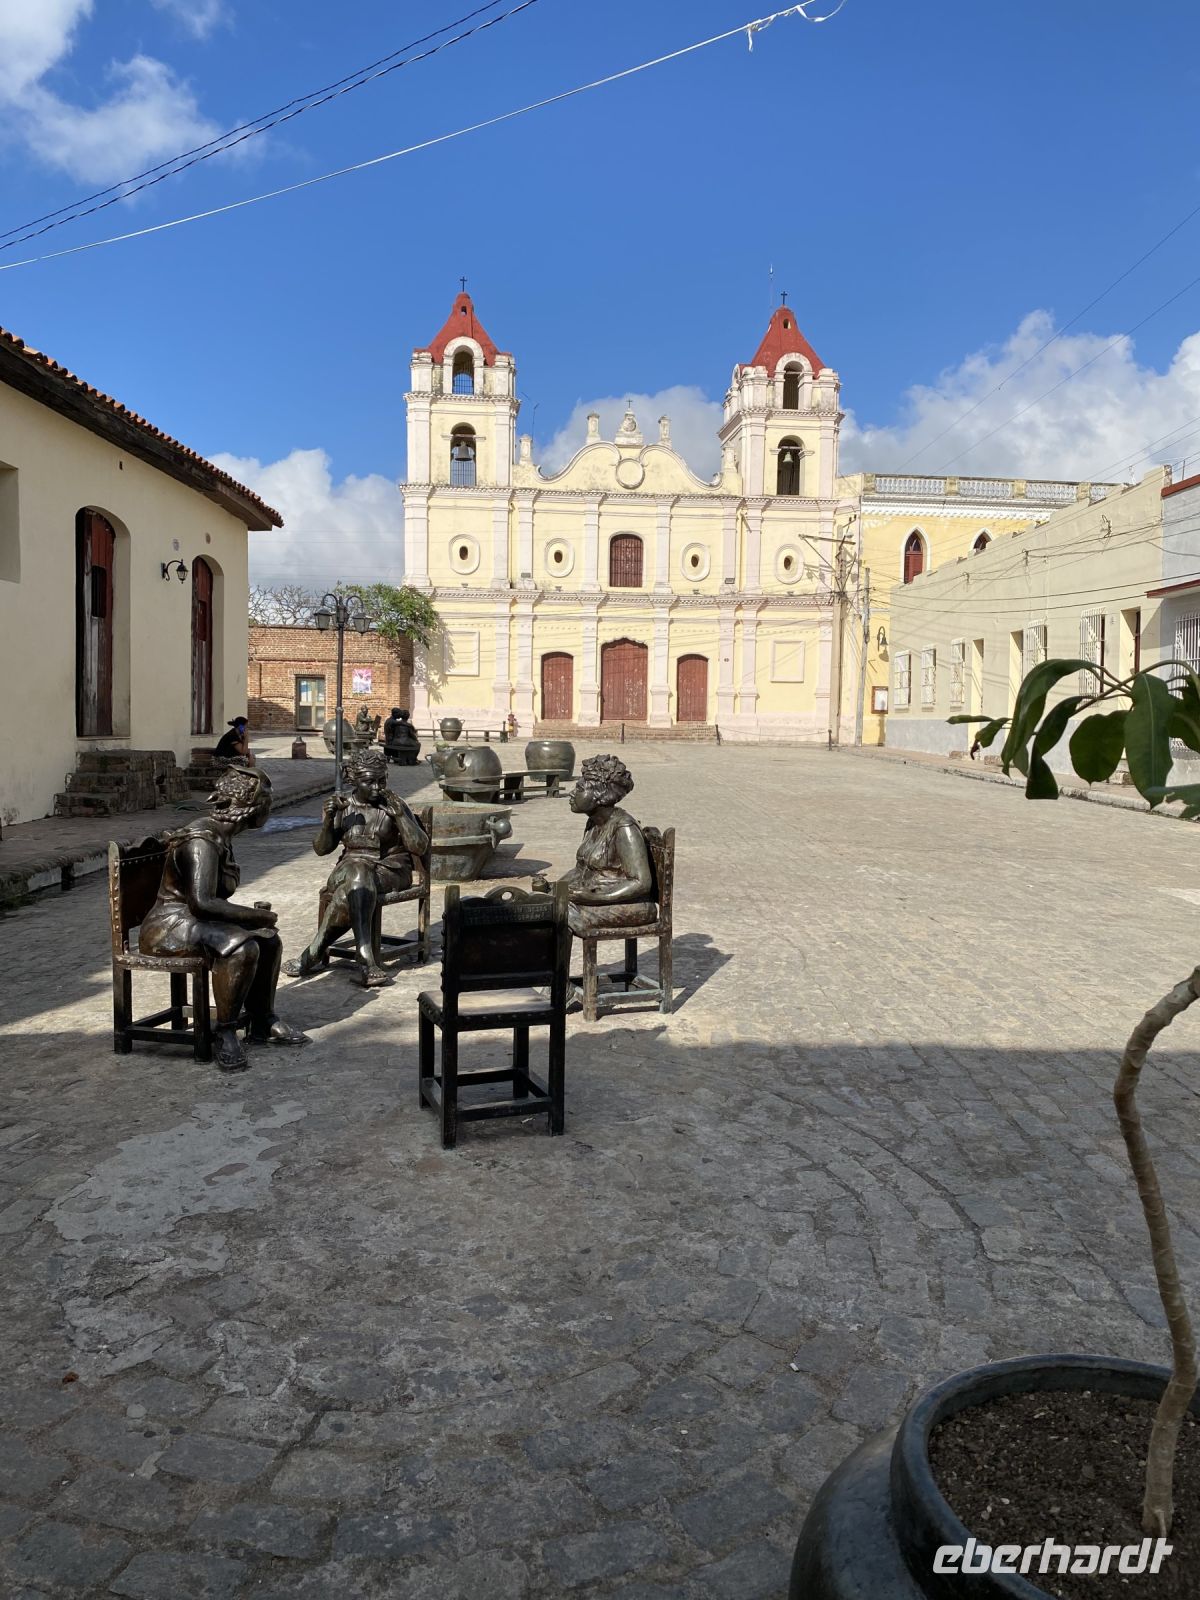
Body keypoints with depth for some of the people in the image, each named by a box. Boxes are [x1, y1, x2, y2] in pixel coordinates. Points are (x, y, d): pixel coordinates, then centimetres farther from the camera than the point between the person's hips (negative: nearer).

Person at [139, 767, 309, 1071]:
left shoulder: (221, 836, 9)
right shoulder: (203, 841, -22)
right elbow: (202, 903, -30)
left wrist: (252, 913, 0)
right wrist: (256, 915, -22)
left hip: (194, 921, 10)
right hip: (170, 928, -10)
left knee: (268, 938, 4)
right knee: (242, 946, -30)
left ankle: (262, 1023, 14)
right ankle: (226, 1034, -18)